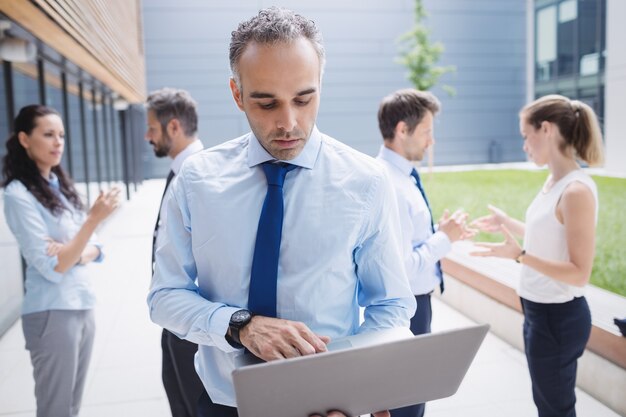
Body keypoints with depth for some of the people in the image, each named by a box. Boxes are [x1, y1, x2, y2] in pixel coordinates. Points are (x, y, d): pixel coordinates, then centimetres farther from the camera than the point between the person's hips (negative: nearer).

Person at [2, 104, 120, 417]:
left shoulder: (61, 185, 8)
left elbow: (94, 248, 9)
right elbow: (52, 268, -17)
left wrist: (76, 253, -13)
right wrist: (94, 218, -23)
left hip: (83, 306, 7)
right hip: (52, 314, -7)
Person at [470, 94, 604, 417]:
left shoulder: (577, 190, -23)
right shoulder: (553, 181, 4)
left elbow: (579, 273, -23)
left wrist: (519, 255, -30)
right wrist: (508, 224, 18)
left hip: (559, 317, -9)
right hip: (540, 310, 9)